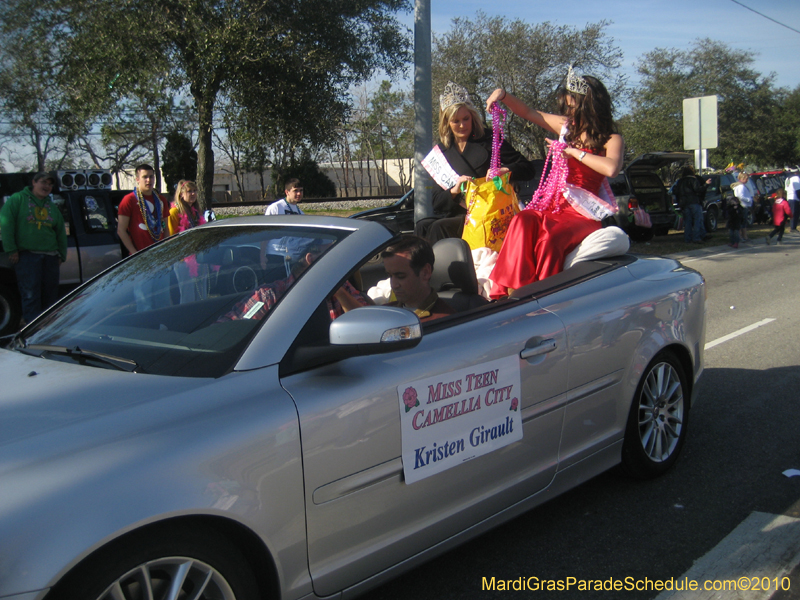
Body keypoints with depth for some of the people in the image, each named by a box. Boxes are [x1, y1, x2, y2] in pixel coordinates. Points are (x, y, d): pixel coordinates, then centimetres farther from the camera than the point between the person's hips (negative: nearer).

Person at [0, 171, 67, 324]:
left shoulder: (52, 206, 19)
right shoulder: (18, 199, 2)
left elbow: (61, 233, 21)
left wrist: (62, 254, 14)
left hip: (51, 257, 6)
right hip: (26, 255, -5)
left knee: (51, 296, 7)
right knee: (31, 295, -9)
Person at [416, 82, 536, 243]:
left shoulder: (489, 139, 4)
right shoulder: (441, 151, 13)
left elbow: (528, 169, 0)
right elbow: (437, 203, 10)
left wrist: (504, 170, -19)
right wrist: (454, 190, -11)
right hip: (458, 216, 4)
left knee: (439, 228, -28)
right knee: (422, 226, -25)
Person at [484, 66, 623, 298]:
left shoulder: (611, 140, 0)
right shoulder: (567, 128, 17)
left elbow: (612, 168, -24)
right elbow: (527, 112, 25)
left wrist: (574, 152, -13)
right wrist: (503, 95, 9)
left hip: (583, 214, -5)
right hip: (553, 205, 5)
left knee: (549, 240, -35)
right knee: (522, 222, -29)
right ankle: (513, 293, -39)